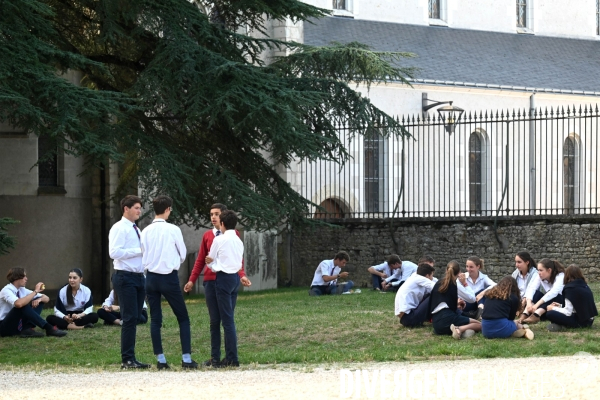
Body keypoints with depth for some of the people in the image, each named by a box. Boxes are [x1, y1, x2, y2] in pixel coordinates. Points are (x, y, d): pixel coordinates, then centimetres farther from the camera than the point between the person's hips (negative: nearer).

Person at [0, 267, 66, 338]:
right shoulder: (6, 291, -16)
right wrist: (35, 291, -29)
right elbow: (18, 304, -39)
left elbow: (46, 298, 8)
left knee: (38, 301, 0)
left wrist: (39, 299, -16)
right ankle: (49, 328, -32)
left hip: (18, 325, 8)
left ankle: (27, 329, -21)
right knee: (23, 306, -32)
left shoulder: (22, 290, 7)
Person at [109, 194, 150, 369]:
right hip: (125, 277, -8)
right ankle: (127, 360, -5)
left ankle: (130, 359, 12)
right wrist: (139, 250, -19)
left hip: (139, 277, 8)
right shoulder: (119, 228, -8)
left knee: (134, 318, 8)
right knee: (130, 318, -9)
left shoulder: (136, 230, 19)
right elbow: (114, 252, -19)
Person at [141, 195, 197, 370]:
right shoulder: (173, 230, -8)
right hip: (169, 277, -4)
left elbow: (144, 256, 7)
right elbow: (183, 254, 4)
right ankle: (186, 358, 0)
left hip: (151, 277, 4)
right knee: (183, 318, 6)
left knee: (155, 320, 8)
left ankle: (160, 360, 6)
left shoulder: (146, 231, 1)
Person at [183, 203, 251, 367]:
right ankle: (215, 357, 8)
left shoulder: (233, 234, 1)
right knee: (214, 321, 5)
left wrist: (242, 275, -19)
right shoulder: (207, 236, 11)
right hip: (211, 281, 3)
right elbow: (200, 260, 12)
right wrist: (192, 280, 4)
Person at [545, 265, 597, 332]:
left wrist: (553, 308, 1)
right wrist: (560, 306, 22)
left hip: (580, 322, -9)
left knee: (549, 314, -18)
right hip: (589, 320, 9)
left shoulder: (570, 288, -13)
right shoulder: (585, 286, 12)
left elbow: (568, 312, -14)